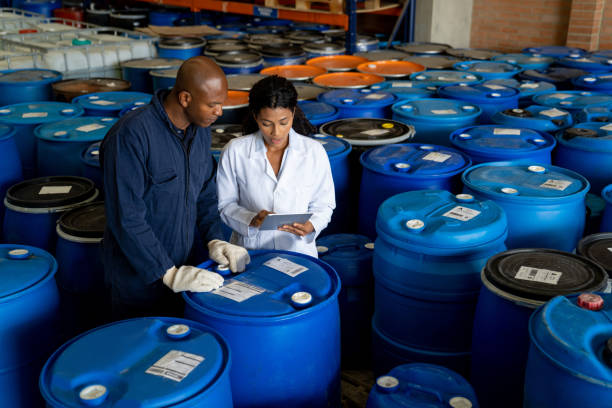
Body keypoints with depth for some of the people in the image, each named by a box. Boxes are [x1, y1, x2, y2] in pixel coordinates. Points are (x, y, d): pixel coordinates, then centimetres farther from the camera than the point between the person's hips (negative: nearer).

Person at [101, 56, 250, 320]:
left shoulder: (200, 129, -1)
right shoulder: (132, 135, -25)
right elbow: (126, 218, -25)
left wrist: (214, 239, -4)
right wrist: (168, 273, -25)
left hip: (181, 267, 6)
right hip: (139, 277, -6)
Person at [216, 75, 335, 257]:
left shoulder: (314, 152, 0)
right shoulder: (234, 152, -2)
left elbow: (324, 205, 9)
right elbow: (225, 204, 4)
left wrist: (311, 225, -11)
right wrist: (251, 220, -14)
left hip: (298, 251, 0)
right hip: (249, 251, 0)